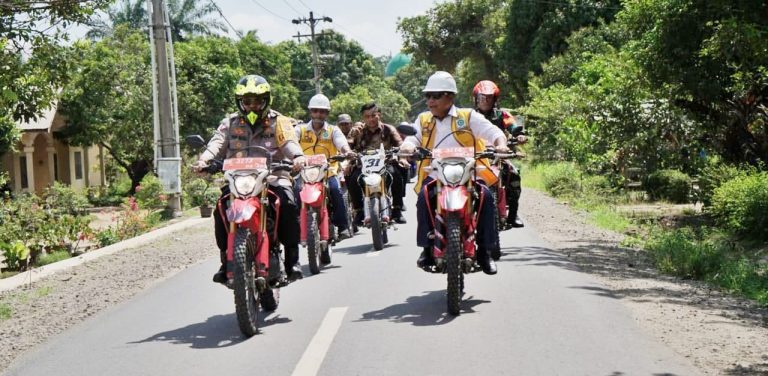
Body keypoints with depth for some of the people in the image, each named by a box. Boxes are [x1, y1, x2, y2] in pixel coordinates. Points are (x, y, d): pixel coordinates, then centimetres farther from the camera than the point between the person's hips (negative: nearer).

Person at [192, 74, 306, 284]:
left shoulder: (278, 122, 10)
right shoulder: (230, 123, 16)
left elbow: (289, 141, -8)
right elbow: (217, 143, 1)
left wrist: (297, 156, -31)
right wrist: (203, 159, -21)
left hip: (272, 178, -2)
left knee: (288, 205, -29)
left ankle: (292, 259, -17)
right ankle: (226, 261, -10)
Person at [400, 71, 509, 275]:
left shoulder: (468, 116, 10)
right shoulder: (423, 120, 20)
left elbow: (491, 130, -1)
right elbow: (412, 137, 7)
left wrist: (500, 144, -24)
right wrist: (408, 146, -18)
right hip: (435, 175, 1)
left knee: (485, 196, -28)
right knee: (424, 197, -30)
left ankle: (484, 250, -17)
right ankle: (427, 248, -18)